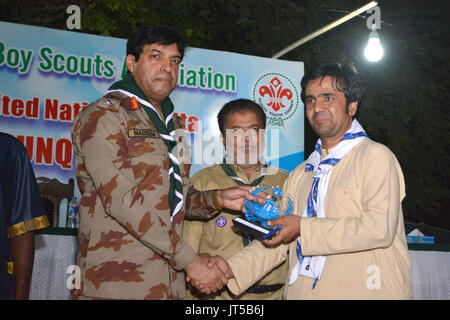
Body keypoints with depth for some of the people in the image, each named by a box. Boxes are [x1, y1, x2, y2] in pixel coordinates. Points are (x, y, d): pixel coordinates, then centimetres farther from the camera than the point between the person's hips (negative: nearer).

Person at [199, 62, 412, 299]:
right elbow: (277, 241, 13)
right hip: (302, 292, 4)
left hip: (366, 291, -4)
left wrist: (304, 227, -13)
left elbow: (380, 228, -14)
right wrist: (231, 269, -1)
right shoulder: (301, 174, 16)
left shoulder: (376, 157, -1)